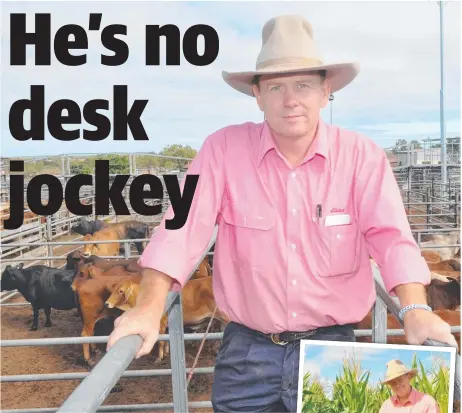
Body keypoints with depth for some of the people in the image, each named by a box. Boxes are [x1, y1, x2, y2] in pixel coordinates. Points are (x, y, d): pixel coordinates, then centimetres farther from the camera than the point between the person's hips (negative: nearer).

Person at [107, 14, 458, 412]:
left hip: (334, 346, 1)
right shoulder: (223, 149, -7)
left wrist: (416, 310, -29)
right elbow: (186, 226, -14)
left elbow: (391, 236, -13)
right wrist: (149, 308, -24)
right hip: (247, 351, 0)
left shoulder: (362, 156, -6)